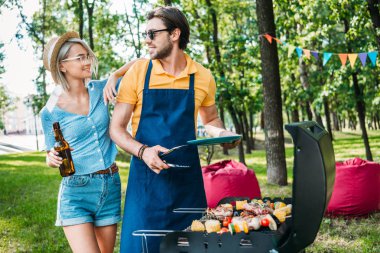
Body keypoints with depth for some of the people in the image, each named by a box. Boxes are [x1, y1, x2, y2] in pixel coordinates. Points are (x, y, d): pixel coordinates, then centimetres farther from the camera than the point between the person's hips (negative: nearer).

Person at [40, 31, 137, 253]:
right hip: (76, 191, -4)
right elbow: (52, 156, 4)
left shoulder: (99, 90, 2)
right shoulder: (51, 111, -6)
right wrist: (52, 159, -18)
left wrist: (114, 76, -8)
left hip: (111, 186, 4)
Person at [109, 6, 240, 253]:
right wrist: (143, 151, -18)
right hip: (146, 175, -1)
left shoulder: (202, 77, 3)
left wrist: (224, 134, -2)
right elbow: (116, 128, 0)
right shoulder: (138, 72, -2)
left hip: (187, 177, 2)